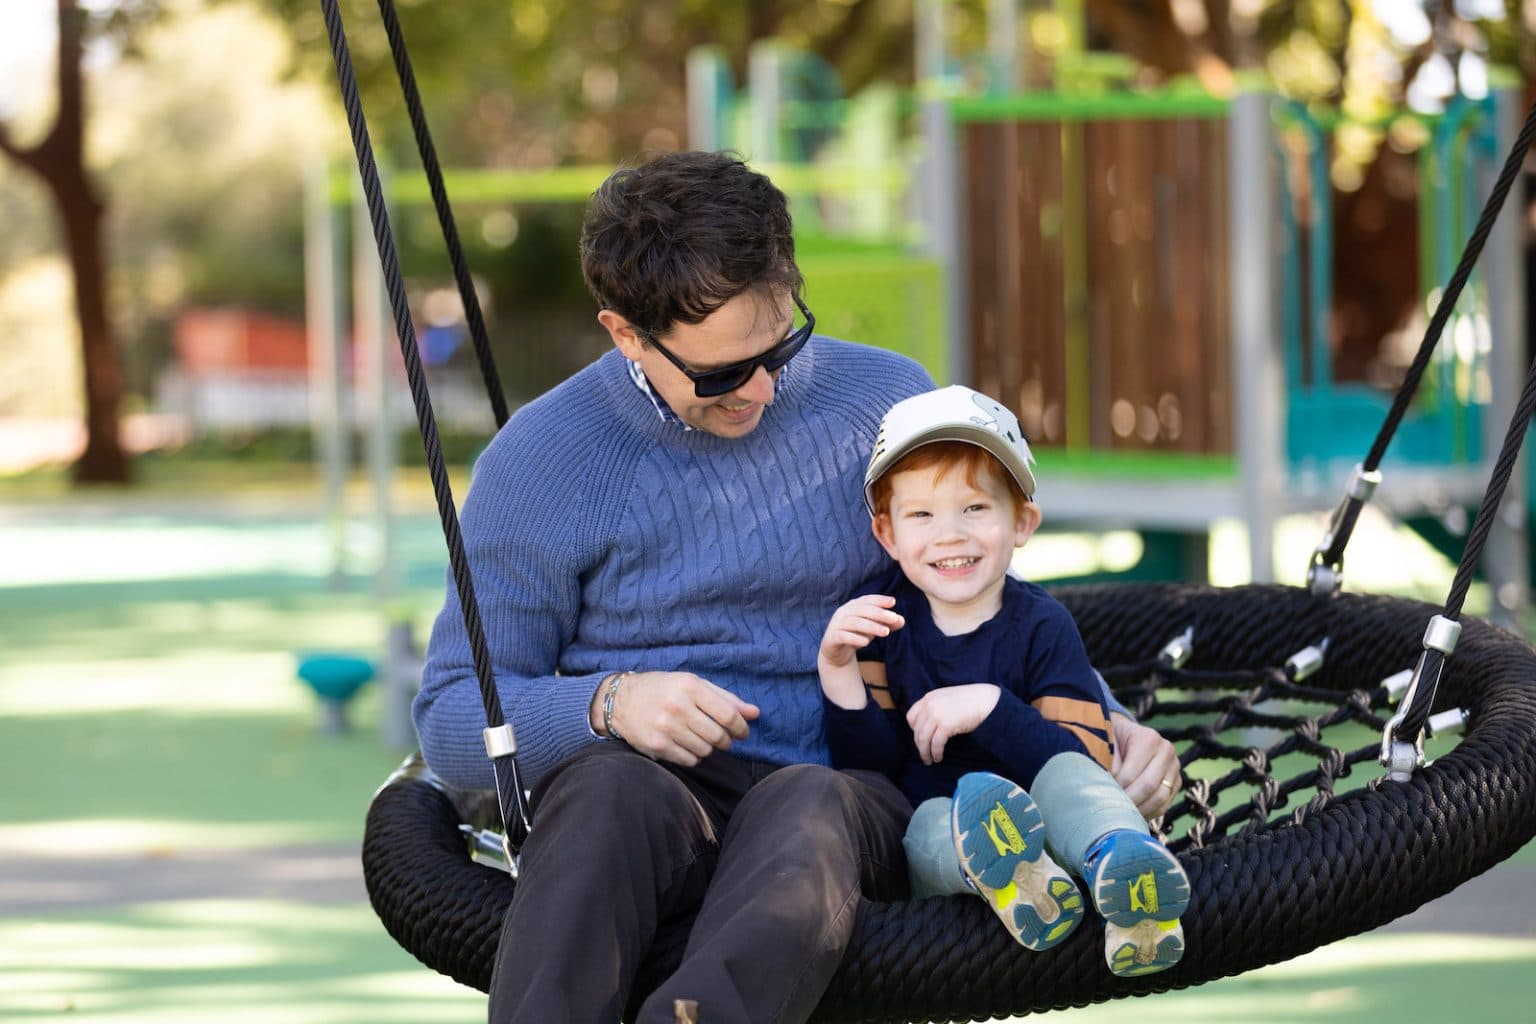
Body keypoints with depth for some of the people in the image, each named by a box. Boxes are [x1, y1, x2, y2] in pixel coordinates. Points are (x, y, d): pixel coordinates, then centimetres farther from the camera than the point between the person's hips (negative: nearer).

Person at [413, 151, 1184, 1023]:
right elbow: (452, 721, 7)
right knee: (613, 791, -39)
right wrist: (607, 704, -13)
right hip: (657, 786, 0)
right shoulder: (540, 461, 4)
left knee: (810, 808, -38)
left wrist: (1103, 722, 5)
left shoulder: (885, 402, 12)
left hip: (851, 794, 0)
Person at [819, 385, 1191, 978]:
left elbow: (1088, 763, -9)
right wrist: (839, 674, -15)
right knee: (934, 817, -33)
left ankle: (1123, 863, -62)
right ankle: (1008, 876, -66)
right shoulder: (881, 619, 9)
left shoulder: (1042, 626, 2)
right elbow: (868, 771, 2)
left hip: (1047, 830, -1)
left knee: (1066, 775, -32)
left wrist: (991, 708, -21)